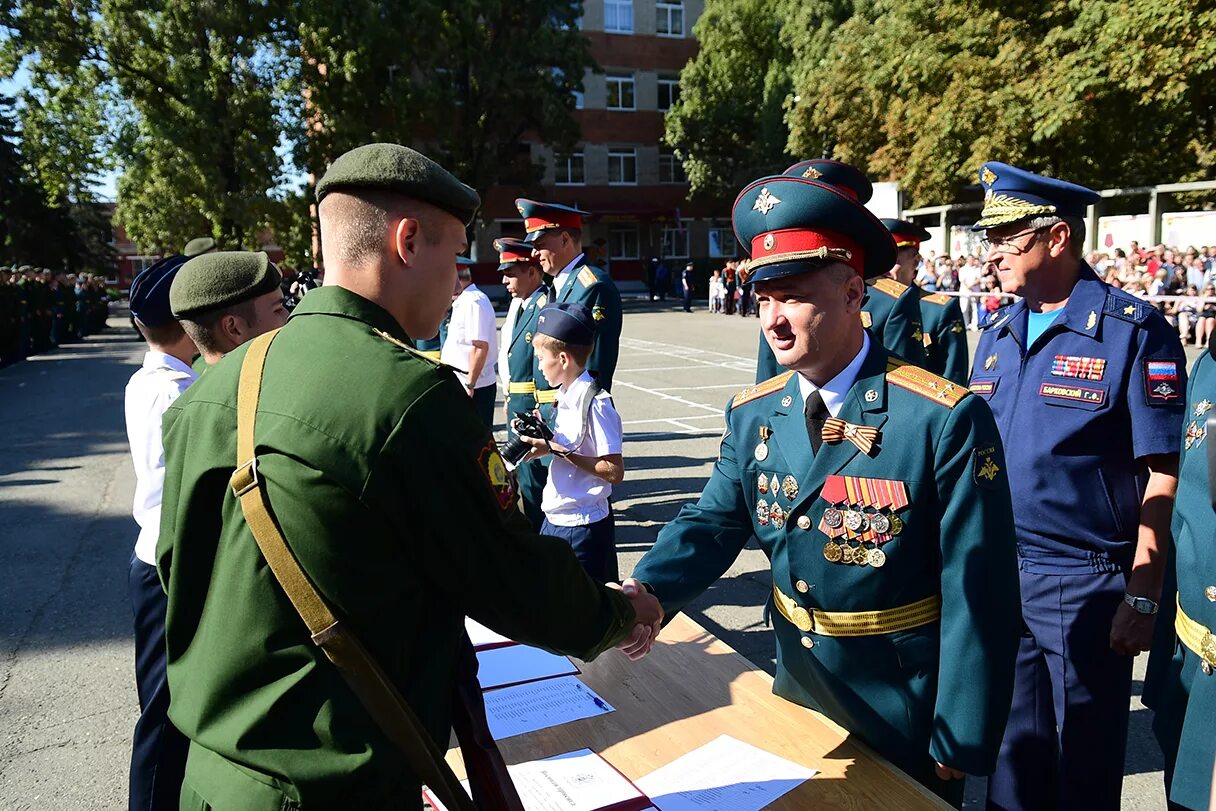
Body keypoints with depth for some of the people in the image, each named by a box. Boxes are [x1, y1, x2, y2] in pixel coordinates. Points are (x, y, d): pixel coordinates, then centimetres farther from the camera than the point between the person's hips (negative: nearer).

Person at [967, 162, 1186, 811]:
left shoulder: (1134, 332, -11)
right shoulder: (997, 334, 6)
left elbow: (1163, 478, -12)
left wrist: (1142, 598, -14)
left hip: (1085, 586, -5)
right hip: (995, 578, 5)